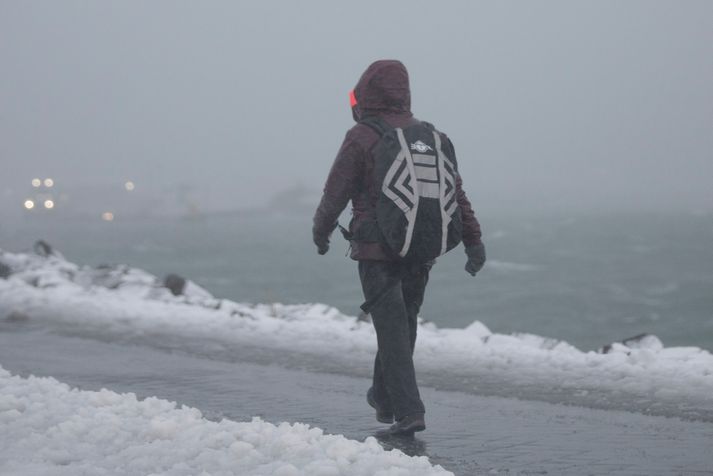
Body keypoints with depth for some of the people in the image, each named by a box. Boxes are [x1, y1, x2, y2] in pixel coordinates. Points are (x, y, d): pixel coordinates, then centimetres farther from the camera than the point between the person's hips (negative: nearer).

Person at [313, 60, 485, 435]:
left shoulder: (361, 139, -9)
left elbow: (335, 193, -3)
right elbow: (456, 192, 6)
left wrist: (320, 230, 14)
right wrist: (473, 240, 8)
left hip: (376, 251, -5)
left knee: (393, 330, -4)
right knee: (404, 324, 18)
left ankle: (409, 412, -11)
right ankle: (384, 398, 32)